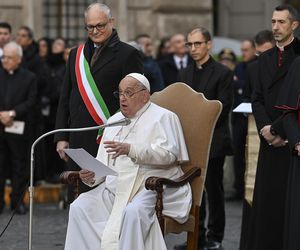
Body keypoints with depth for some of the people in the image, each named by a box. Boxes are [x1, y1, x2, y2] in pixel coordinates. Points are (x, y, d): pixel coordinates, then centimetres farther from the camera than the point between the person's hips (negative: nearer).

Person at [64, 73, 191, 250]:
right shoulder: (114, 120, 22)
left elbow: (169, 153, -15)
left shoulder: (163, 117, 2)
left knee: (133, 212, -36)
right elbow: (104, 162, 19)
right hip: (116, 187, 6)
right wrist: (93, 175, -5)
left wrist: (130, 149, -25)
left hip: (154, 185, -6)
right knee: (80, 207, -17)